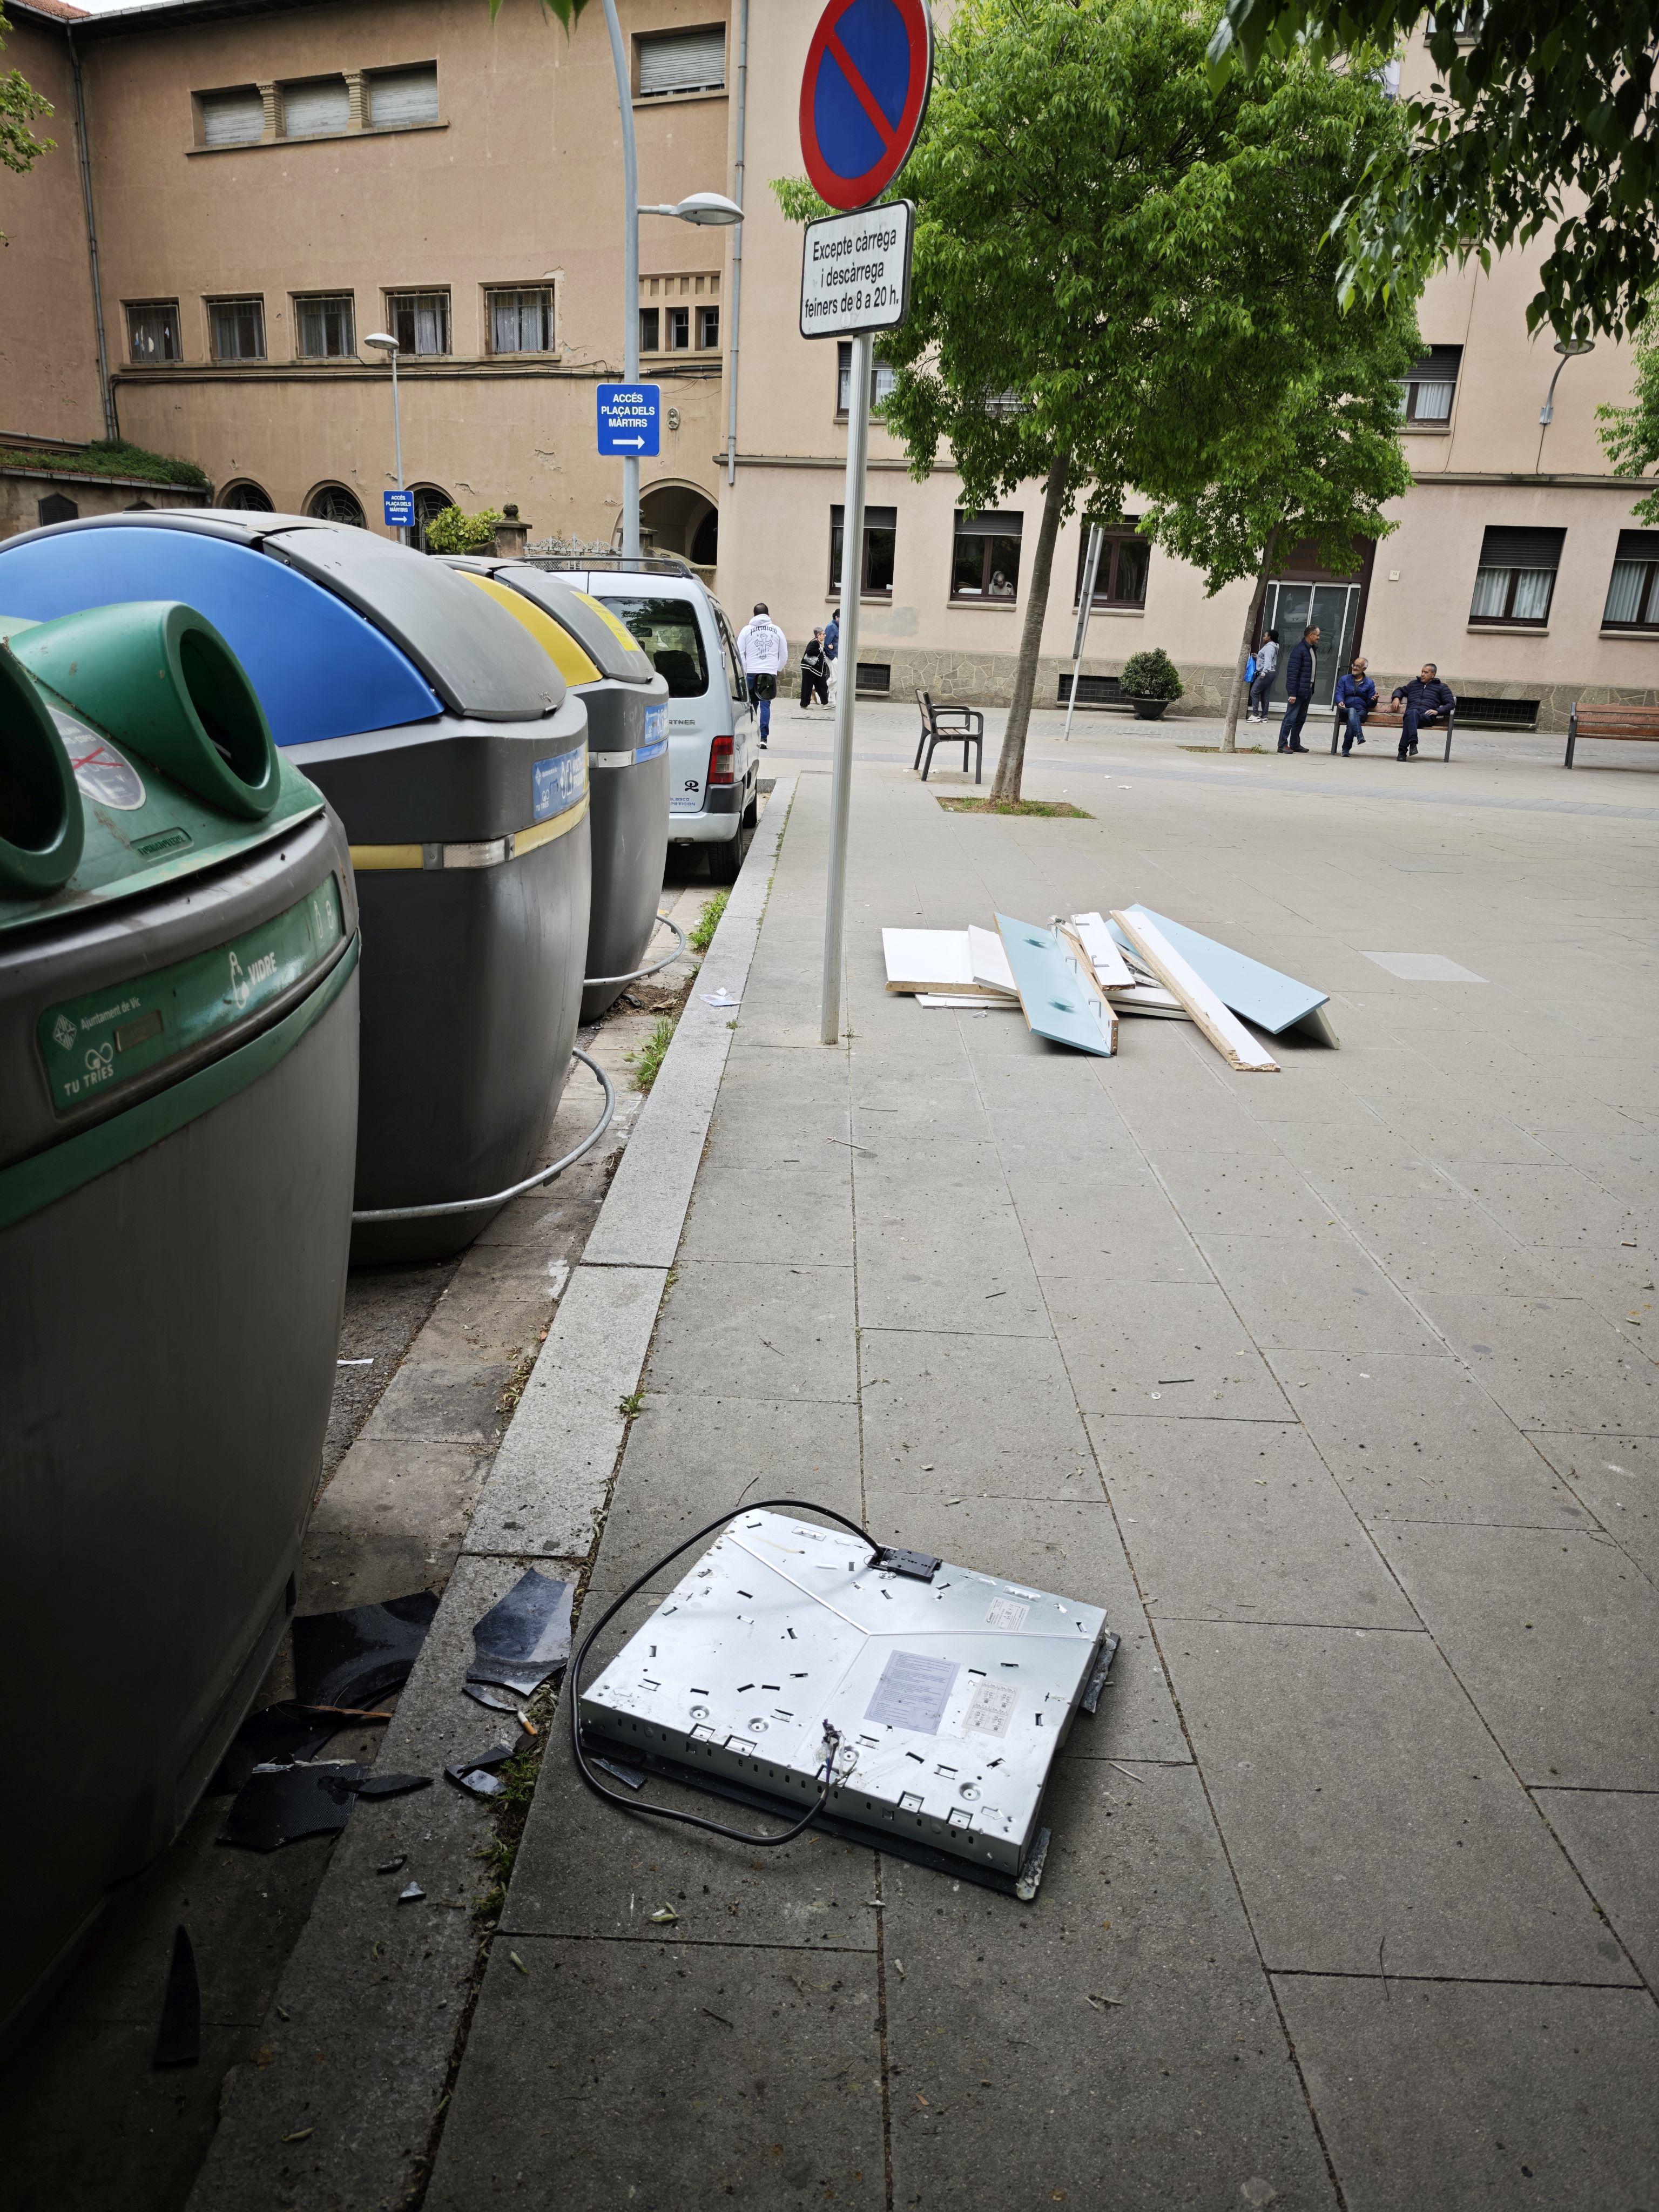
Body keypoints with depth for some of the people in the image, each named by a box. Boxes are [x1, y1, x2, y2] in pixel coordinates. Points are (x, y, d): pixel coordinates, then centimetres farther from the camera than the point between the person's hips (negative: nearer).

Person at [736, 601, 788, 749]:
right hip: (770, 673, 1)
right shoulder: (777, 630, 10)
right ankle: (763, 738, -10)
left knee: (752, 704, 10)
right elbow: (784, 655, 14)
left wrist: (744, 670, 6)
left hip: (752, 672, 0)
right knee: (766, 704, 0)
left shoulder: (747, 630, 5)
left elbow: (739, 653, 1)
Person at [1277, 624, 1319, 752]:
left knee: (1301, 719, 13)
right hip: (1298, 690, -9)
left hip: (1308, 690, 9)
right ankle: (1283, 745, -3)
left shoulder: (1313, 649, 14)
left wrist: (1312, 689, 10)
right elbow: (1292, 673, -18)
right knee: (1290, 718, -6)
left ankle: (1295, 744, 20)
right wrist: (1292, 693, -22)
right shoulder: (1299, 650, -14)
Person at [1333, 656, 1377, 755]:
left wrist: (1374, 700, -14)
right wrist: (1340, 702, -23)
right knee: (1352, 711, -37)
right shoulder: (1344, 679, 17)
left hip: (1361, 711, 0)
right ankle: (1360, 736, -55)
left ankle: (1346, 748, -32)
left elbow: (1370, 704, 11)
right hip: (1345, 711, 0)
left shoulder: (1369, 683, 16)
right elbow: (1339, 693, 0)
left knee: (1351, 721, -34)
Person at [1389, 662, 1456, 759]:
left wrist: (1438, 711, -5)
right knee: (1413, 713, -39)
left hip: (1427, 716, -2)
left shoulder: (1442, 687, 23)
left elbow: (1451, 703, 14)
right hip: (1411, 712, 2)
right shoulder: (1414, 683, 35)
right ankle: (1413, 742, -58)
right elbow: (1400, 690, 49)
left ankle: (1403, 750, -51)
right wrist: (1396, 697, 24)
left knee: (1409, 720, -39)